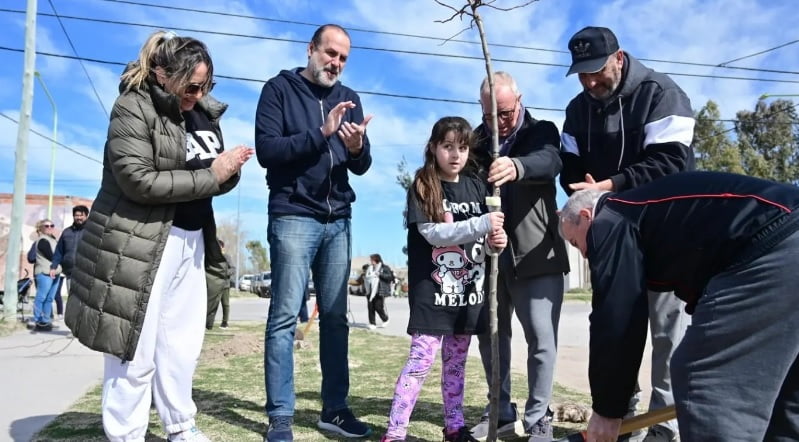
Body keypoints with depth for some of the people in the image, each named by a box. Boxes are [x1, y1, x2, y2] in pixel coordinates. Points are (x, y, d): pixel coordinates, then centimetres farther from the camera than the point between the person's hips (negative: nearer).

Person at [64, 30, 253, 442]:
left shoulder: (204, 113, 11)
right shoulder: (133, 108, -9)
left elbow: (213, 180, 16)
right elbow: (137, 180, -20)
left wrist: (230, 169, -8)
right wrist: (210, 176, -18)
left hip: (190, 241, 7)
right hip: (139, 243, -7)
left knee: (183, 344, 13)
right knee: (136, 350, -1)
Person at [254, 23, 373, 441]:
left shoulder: (349, 99, 15)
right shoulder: (279, 89, 3)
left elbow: (362, 167, 9)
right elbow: (267, 150, -11)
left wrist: (357, 148, -13)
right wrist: (320, 134, -19)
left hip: (338, 221, 5)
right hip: (293, 217, -4)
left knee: (335, 317, 6)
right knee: (284, 317, -4)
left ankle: (334, 408, 16)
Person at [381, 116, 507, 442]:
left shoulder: (476, 186, 9)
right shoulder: (422, 187, -6)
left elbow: (483, 235, 13)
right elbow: (433, 233, -18)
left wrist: (495, 241, -10)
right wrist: (481, 225, -25)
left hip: (469, 291, 5)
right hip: (433, 292, -5)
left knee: (456, 361, 15)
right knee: (421, 359, -7)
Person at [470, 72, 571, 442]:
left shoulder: (542, 132, 0)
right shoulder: (476, 140, 10)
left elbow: (549, 161, -24)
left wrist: (517, 167, -47)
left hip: (535, 256, -3)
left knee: (542, 339, -3)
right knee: (491, 337, 11)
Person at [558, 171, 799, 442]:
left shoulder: (610, 223, 3)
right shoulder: (650, 211, 31)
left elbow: (615, 320, -1)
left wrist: (607, 409, 9)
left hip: (773, 253, -11)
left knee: (718, 398, -1)